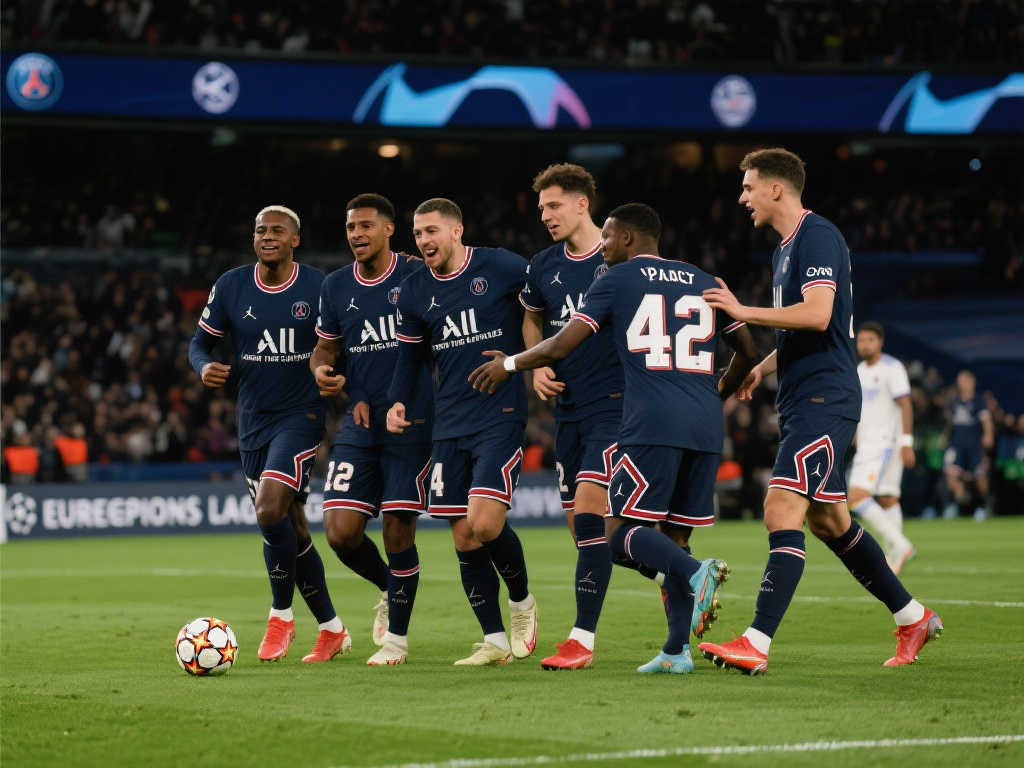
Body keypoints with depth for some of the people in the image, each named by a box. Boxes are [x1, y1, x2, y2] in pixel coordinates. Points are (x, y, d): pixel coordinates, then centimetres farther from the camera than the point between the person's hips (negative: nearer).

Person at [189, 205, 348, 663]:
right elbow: (201, 341, 11)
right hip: (253, 419, 4)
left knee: (270, 510, -23)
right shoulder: (231, 287, 1)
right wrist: (205, 367, -11)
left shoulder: (319, 289, -6)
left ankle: (281, 614, -4)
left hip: (301, 415, -4)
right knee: (290, 528, 9)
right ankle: (331, 630, 22)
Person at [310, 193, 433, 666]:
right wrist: (322, 371, -4)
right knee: (340, 530, -6)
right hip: (359, 423, 4)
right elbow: (325, 347, 19)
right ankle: (389, 588, 25)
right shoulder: (335, 287, 8)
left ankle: (397, 636, 13)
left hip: (412, 421, -4)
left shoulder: (418, 276, -4)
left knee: (399, 528, -3)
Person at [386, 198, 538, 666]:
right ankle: (495, 641, 9)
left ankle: (522, 601, 10)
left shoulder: (501, 267, -6)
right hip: (449, 426, 5)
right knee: (463, 538, 1)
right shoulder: (414, 291, 8)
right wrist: (398, 402, 3)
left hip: (501, 416, -5)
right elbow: (410, 354, 18)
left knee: (485, 522, -18)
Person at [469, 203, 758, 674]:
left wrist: (509, 364, 19)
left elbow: (559, 348, 2)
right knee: (669, 534, 11)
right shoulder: (703, 282, 20)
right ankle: (677, 650, 2)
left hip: (652, 424, -6)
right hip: (705, 429, 6)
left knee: (620, 533, -2)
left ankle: (696, 572, -29)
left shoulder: (618, 280, 6)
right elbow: (747, 352, 24)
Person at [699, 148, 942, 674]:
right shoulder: (784, 250, 19)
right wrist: (760, 370, 15)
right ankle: (913, 617, 27)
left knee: (782, 511, -18)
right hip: (802, 402, 11)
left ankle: (757, 644, -24)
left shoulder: (817, 237, -12)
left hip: (824, 400, -11)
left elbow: (817, 315, -24)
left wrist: (743, 311, -20)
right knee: (827, 520, 16)